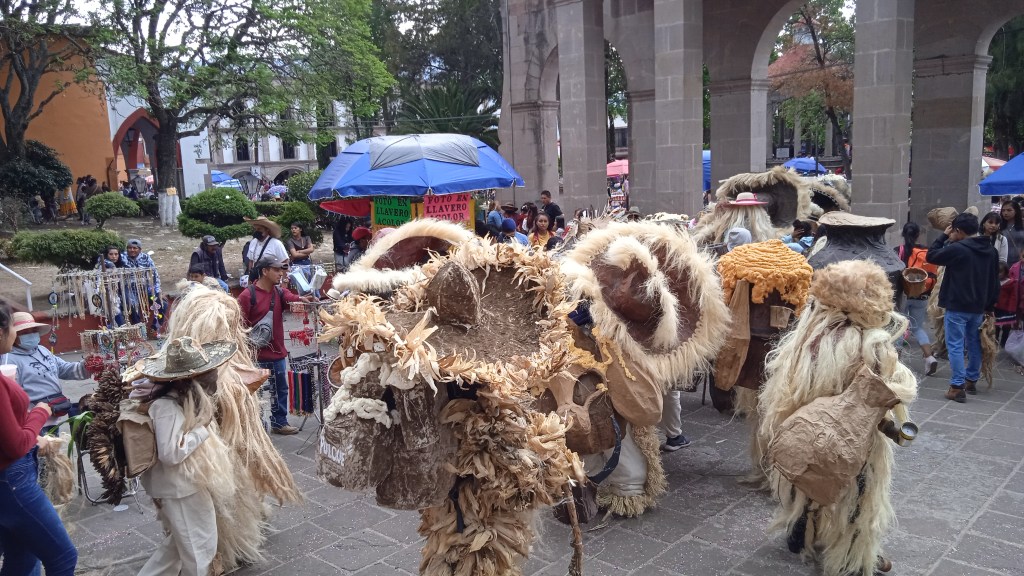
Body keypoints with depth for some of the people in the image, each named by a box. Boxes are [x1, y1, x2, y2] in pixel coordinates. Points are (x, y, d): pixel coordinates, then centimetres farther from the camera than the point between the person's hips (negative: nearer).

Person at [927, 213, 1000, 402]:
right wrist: (990, 305, 19)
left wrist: (944, 236, 2)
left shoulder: (957, 248, -18)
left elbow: (931, 256, -5)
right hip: (979, 307, 7)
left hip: (957, 306, -7)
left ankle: (957, 387, -6)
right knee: (974, 344, 19)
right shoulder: (991, 250, 7)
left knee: (955, 346, -4)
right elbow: (994, 281, 13)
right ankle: (971, 380, 31)